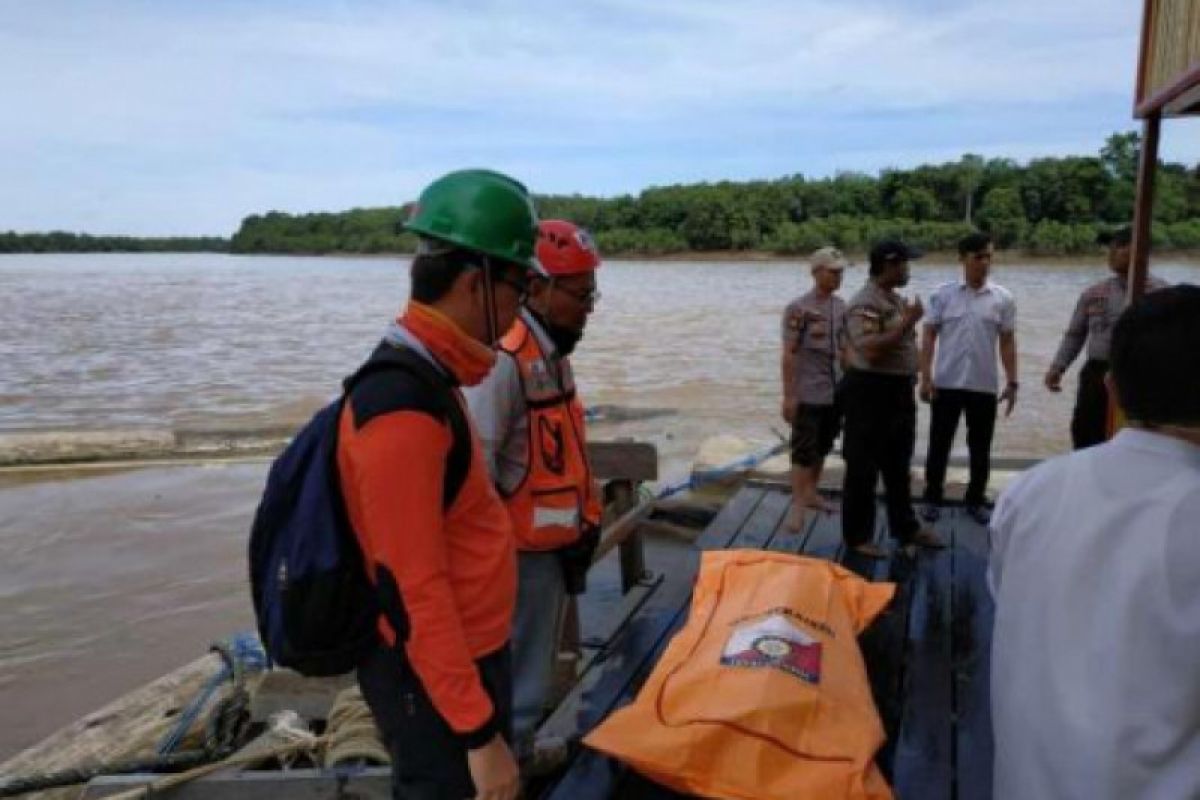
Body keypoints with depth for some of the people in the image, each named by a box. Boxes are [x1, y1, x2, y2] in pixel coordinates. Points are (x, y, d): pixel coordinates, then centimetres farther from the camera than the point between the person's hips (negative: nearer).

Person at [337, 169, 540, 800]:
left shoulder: (425, 380, 4)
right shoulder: (402, 408, -27)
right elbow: (412, 590, -26)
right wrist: (479, 732, -21)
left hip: (466, 653, 9)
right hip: (433, 678, -9)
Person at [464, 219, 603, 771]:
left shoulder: (551, 351, 9)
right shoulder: (504, 358, -23)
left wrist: (582, 522, 16)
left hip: (550, 542, 10)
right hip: (520, 549, -10)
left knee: (534, 659, 22)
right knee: (516, 669, 3)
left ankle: (517, 749, 40)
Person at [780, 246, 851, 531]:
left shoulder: (841, 307, 7)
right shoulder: (798, 309, -12)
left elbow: (844, 349, 15)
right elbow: (788, 355, -12)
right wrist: (788, 395, -15)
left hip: (835, 393, 6)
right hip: (808, 395, -6)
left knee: (822, 448, 16)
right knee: (803, 451, -3)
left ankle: (812, 493, 30)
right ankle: (797, 505, 3)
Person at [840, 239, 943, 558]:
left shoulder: (895, 299, 11)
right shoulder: (864, 304, -19)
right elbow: (872, 351, -28)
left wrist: (911, 376, 16)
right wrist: (908, 321, -23)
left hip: (899, 390, 9)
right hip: (870, 391, -9)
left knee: (898, 466, 20)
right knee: (863, 468, 2)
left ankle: (905, 527, 33)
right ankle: (857, 535, 14)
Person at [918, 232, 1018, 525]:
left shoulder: (1003, 298, 2)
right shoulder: (942, 294, -2)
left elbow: (1007, 343, 5)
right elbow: (929, 337, -1)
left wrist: (1012, 382, 2)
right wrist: (925, 378, -7)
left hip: (984, 386, 1)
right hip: (946, 383, -1)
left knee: (980, 449, 9)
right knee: (939, 445, 6)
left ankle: (976, 500, 23)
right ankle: (932, 498, 17)